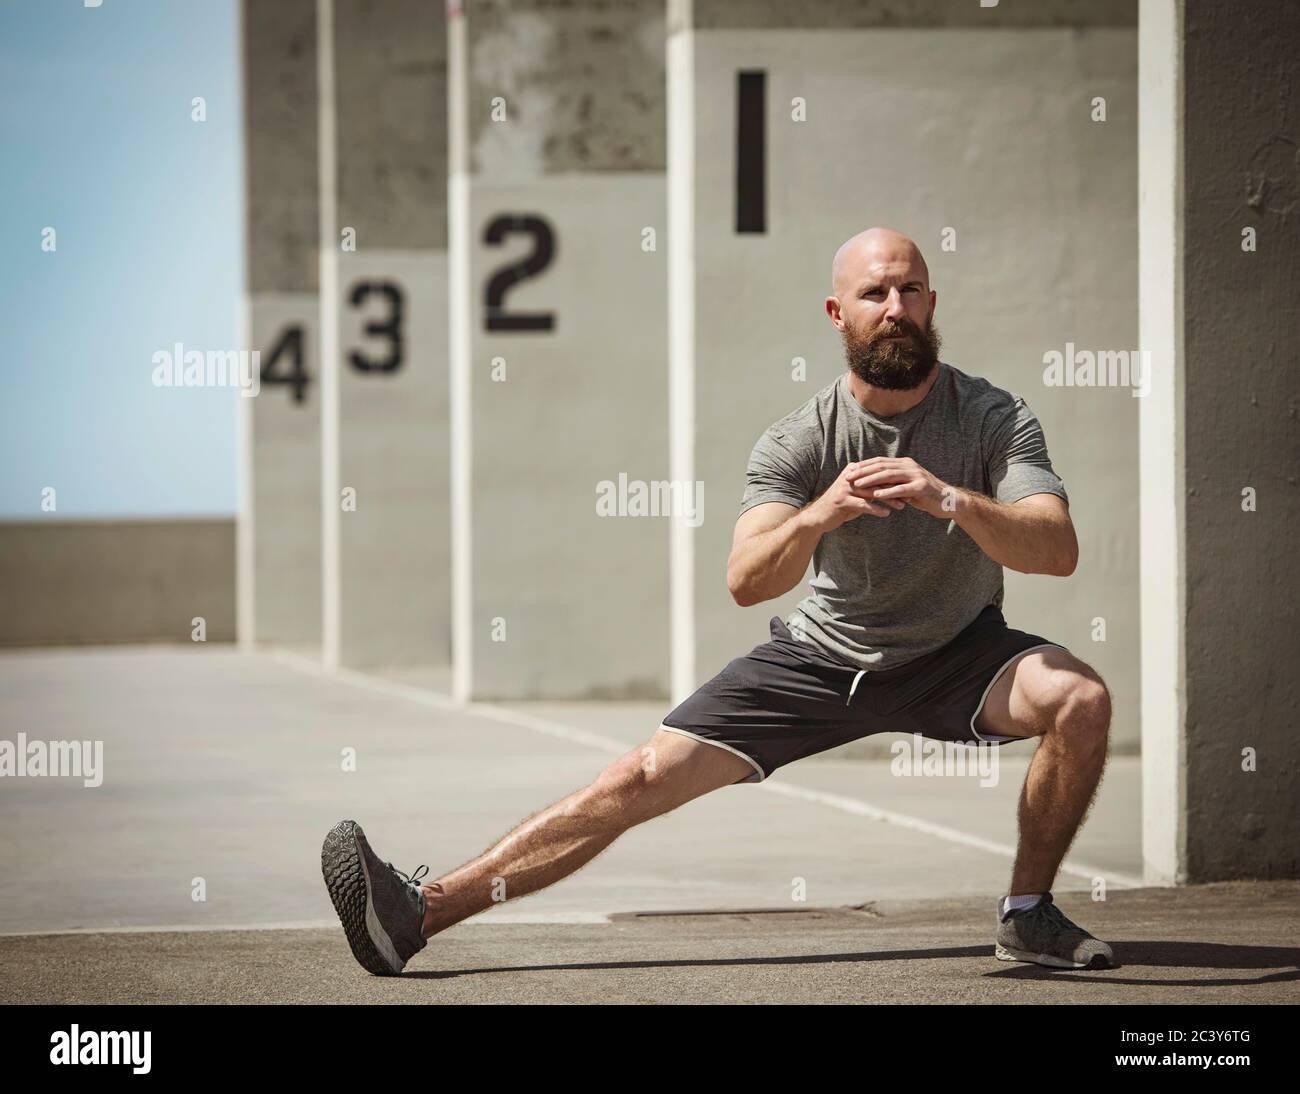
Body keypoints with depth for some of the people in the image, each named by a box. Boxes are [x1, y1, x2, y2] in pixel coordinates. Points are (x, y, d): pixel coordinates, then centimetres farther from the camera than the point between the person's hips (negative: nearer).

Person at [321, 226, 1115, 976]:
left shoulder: (995, 419, -16)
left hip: (956, 656, 0)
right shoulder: (797, 441, -14)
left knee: (1081, 699, -29)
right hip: (823, 655, 0)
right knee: (642, 779, -11)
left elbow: (1058, 551, -30)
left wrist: (953, 499, -48)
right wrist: (822, 513, -47)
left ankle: (1028, 914, -9)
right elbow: (746, 582, -27)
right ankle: (419, 913, -14)